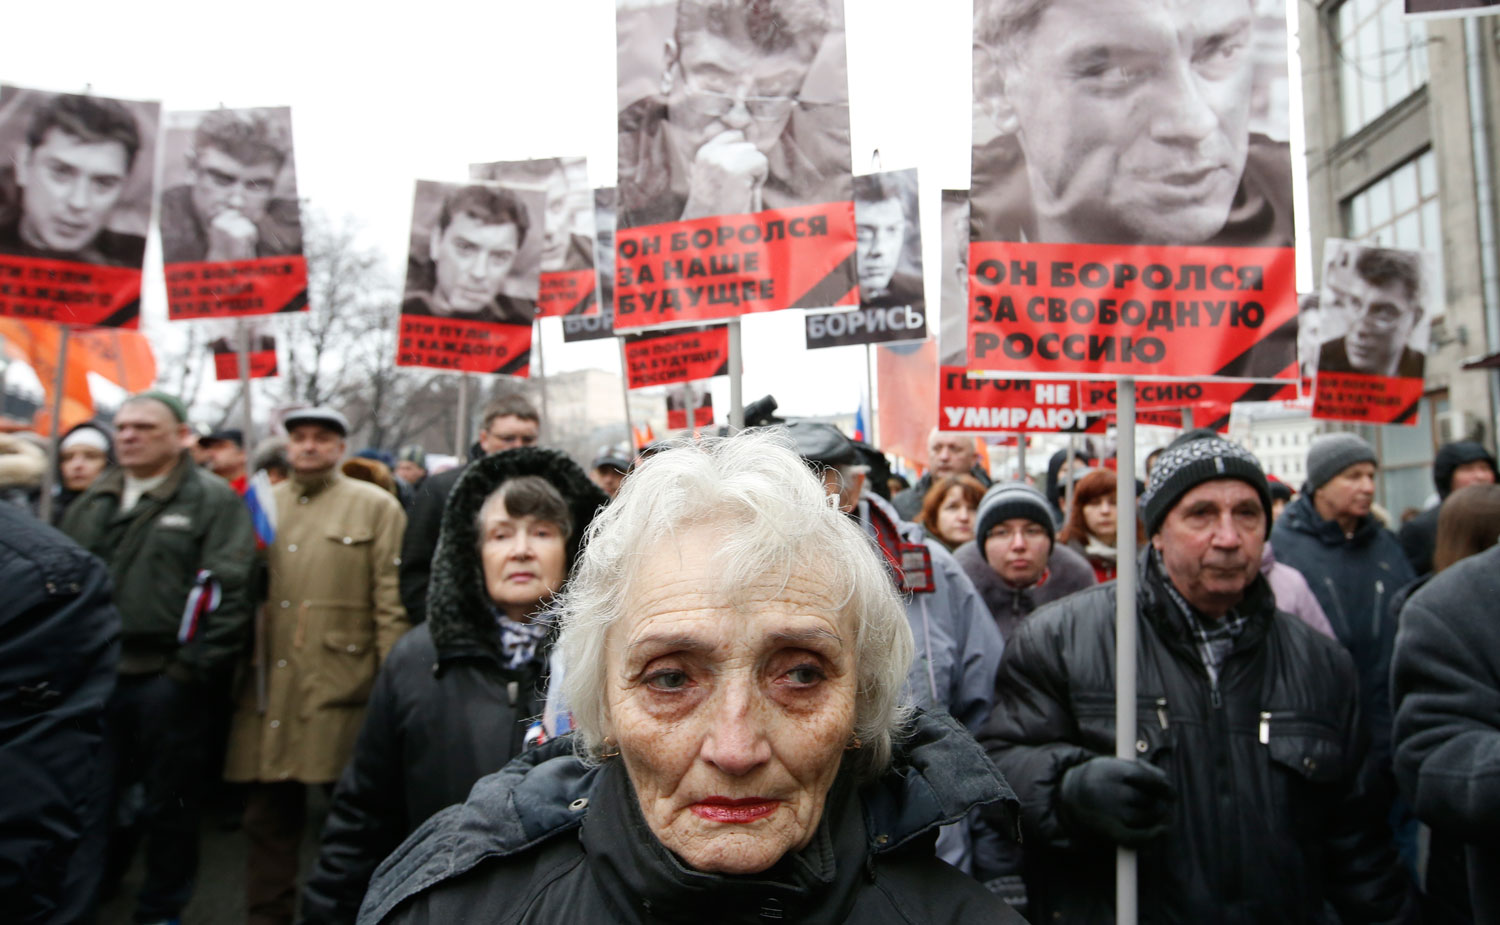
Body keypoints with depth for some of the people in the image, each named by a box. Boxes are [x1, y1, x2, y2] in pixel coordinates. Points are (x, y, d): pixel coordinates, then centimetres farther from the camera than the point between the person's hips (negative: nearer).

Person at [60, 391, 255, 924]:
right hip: (95, 676, 6)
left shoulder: (212, 500, -6)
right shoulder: (93, 504, 14)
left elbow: (228, 590, -13)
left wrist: (194, 667, -17)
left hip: (165, 679, -6)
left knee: (168, 800, 7)